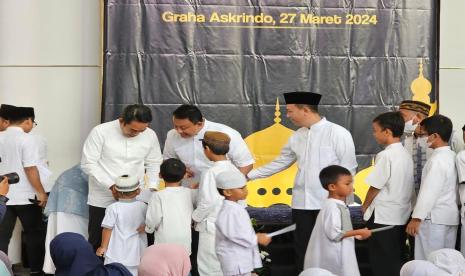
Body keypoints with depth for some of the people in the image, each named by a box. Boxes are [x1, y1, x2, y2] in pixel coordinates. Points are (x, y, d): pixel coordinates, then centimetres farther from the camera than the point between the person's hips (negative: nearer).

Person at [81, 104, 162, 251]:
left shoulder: (150, 135, -1)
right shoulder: (100, 132, -12)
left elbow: (154, 163, 11)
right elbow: (88, 163, -11)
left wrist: (152, 187, -4)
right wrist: (111, 185, -20)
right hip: (103, 199, -2)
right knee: (98, 242, 5)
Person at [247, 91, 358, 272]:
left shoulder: (338, 133, -8)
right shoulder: (297, 137, 9)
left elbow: (348, 169, -8)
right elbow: (280, 162, 18)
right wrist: (249, 175, 17)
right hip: (301, 203, 5)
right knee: (302, 249, 10)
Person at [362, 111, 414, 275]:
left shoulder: (385, 155, -17)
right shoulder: (406, 155, 7)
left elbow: (375, 186, -15)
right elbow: (408, 187, 11)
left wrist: (365, 206, 2)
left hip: (383, 217, -8)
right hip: (402, 215, 8)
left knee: (381, 262, 1)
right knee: (397, 260, 13)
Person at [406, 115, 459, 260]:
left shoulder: (437, 160, -17)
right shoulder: (452, 156, 10)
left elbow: (429, 191, -21)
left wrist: (416, 218, -20)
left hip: (434, 218, -9)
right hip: (451, 216, 9)